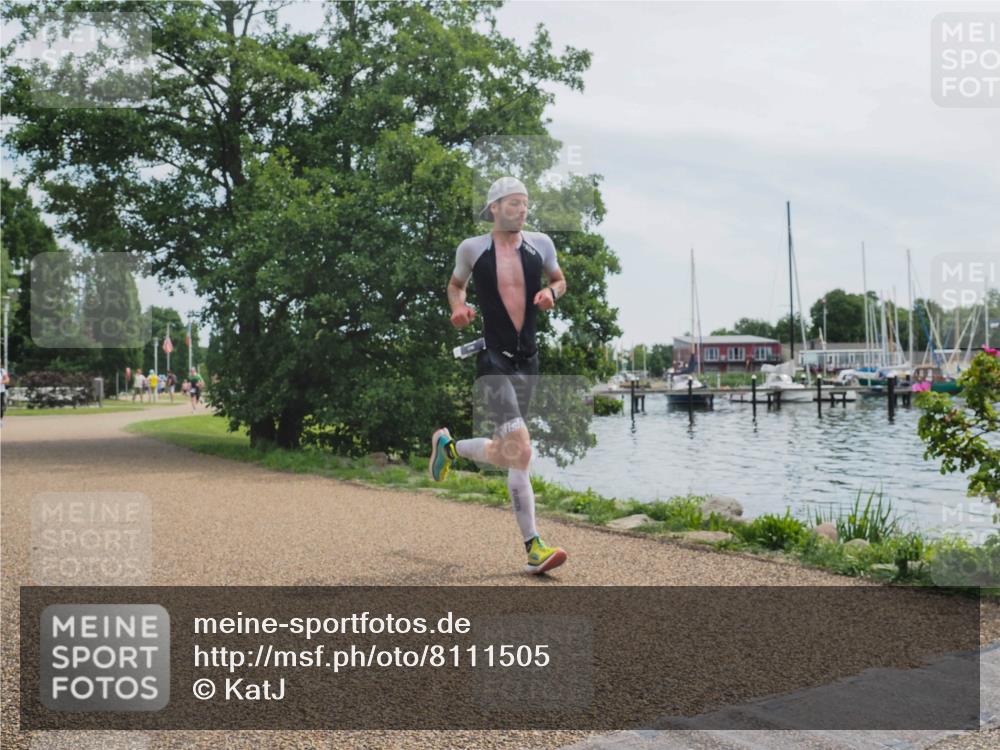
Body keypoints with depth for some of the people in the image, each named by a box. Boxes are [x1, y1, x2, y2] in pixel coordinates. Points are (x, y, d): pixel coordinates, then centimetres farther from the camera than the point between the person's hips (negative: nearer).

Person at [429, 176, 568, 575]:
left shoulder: (540, 243, 6)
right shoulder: (472, 248, -1)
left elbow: (559, 279, 22)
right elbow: (455, 284, 17)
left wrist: (550, 292, -2)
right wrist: (458, 309, -5)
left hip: (528, 359, 5)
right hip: (492, 358, -5)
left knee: (505, 451, 15)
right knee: (519, 450, -20)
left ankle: (449, 445, 42)